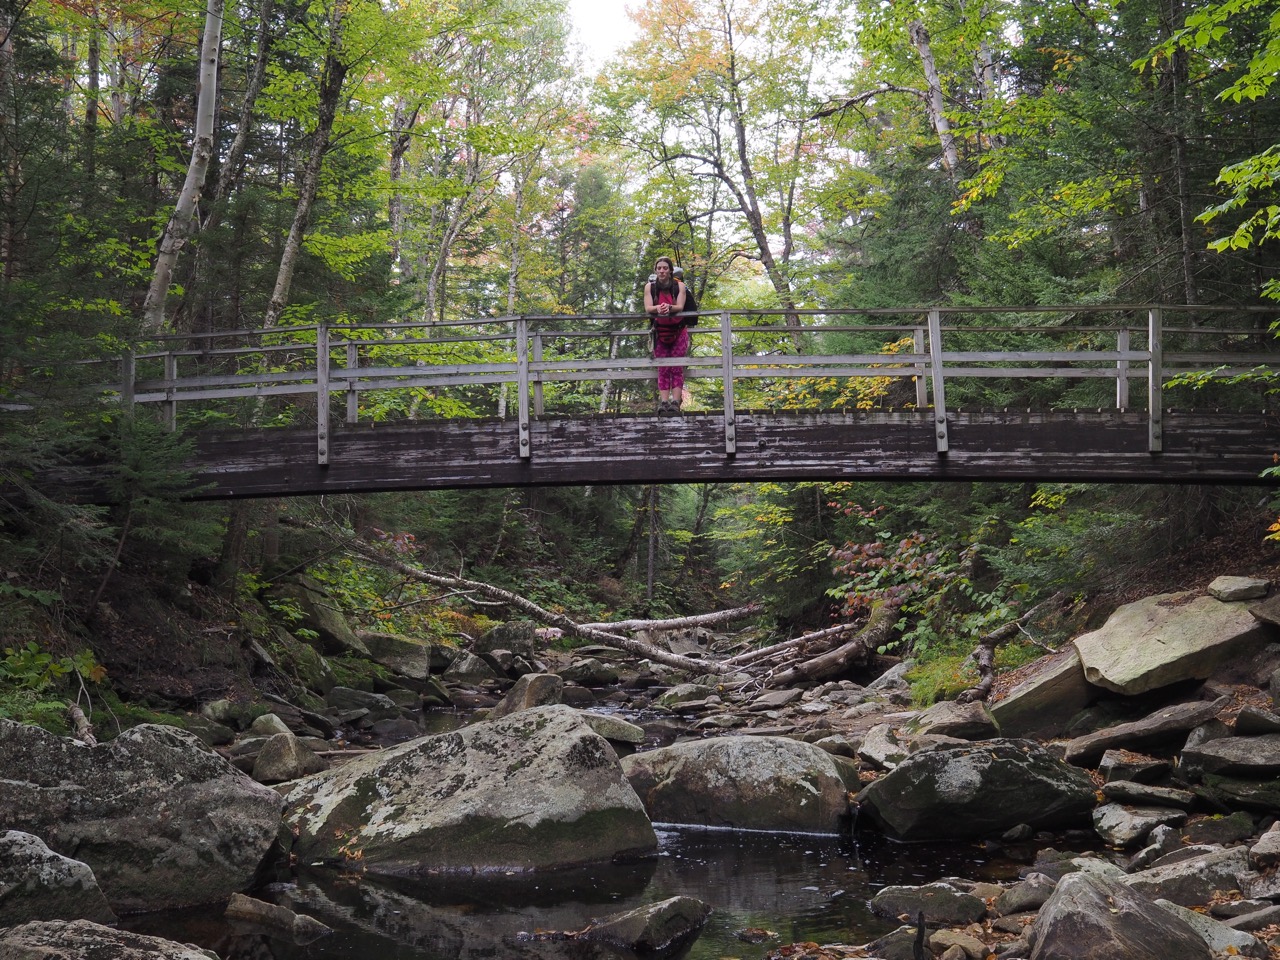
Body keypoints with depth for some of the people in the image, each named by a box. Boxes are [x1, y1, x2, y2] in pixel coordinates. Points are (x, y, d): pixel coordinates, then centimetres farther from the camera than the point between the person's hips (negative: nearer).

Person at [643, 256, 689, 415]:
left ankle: (675, 402, -15)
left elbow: (680, 307, -16)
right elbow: (648, 308, -13)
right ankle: (663, 402, -11)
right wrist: (658, 308, -36)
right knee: (663, 369, -4)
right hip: (660, 332, 1)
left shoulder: (679, 286, -5)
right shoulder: (650, 287, -2)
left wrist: (669, 308, -39)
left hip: (678, 331, -1)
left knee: (677, 368, -8)